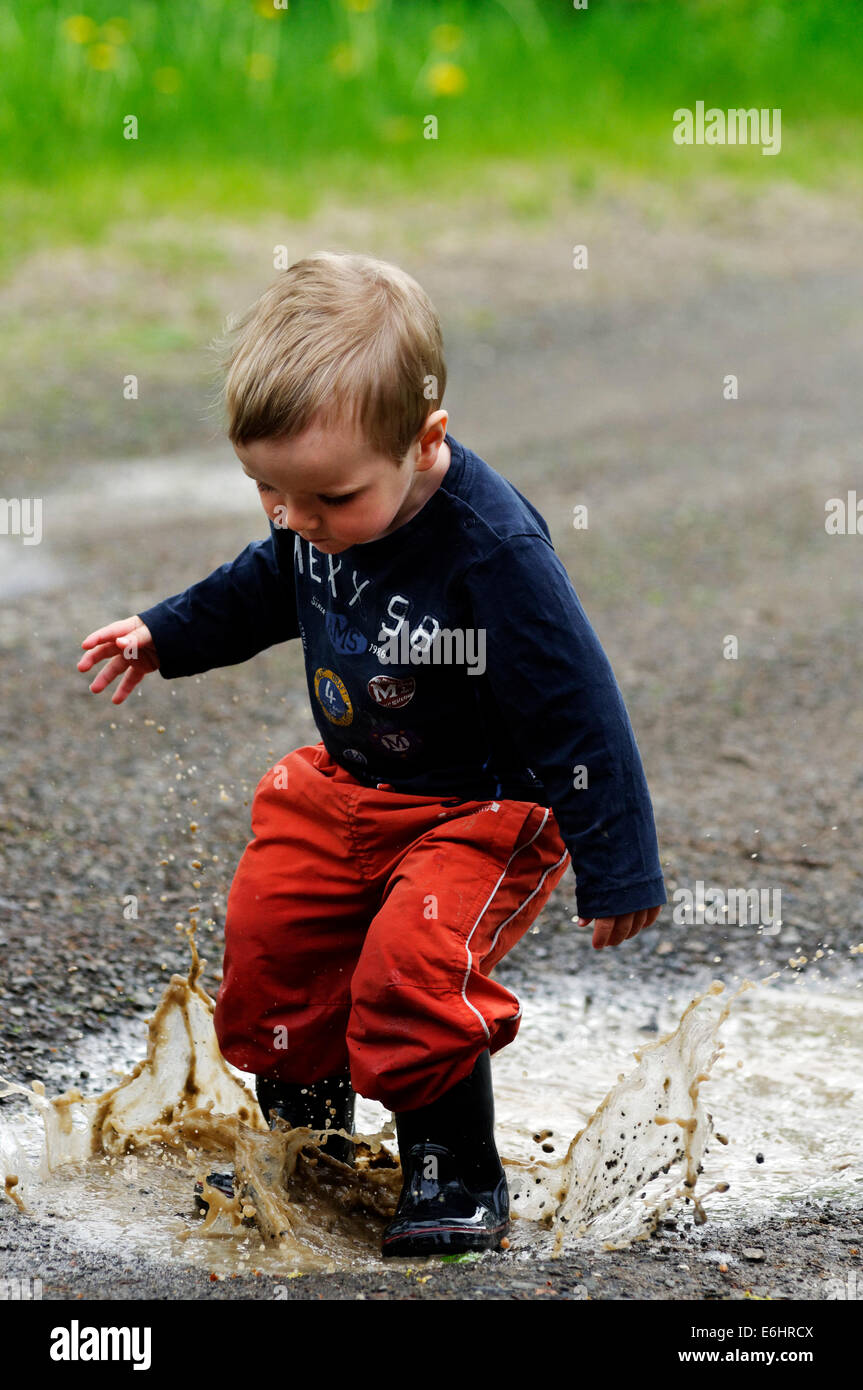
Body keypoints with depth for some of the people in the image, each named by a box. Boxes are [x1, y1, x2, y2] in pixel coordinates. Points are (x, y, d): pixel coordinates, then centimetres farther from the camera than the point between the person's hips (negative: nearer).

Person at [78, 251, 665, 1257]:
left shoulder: (493, 553, -34)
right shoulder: (314, 520, -12)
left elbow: (576, 711, -27)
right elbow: (267, 587, 15)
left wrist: (616, 869, -22)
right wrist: (164, 635, 19)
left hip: (483, 806, -7)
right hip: (347, 781, 8)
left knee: (412, 965, -23)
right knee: (266, 927, 8)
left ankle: (454, 1175, -2)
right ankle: (304, 1126, 33)